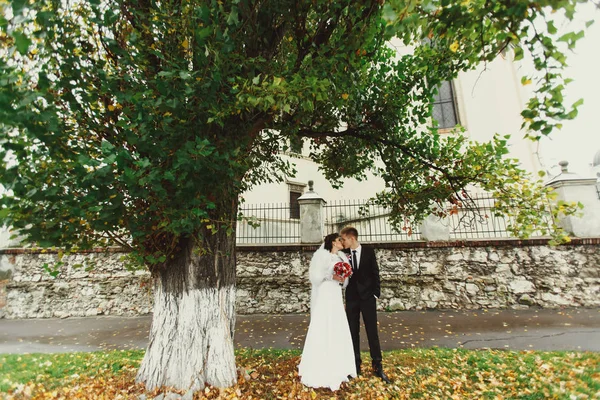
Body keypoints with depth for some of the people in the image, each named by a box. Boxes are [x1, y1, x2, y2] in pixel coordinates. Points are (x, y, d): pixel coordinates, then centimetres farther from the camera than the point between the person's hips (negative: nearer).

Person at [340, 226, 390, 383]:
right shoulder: (344, 254, -2)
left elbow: (375, 273, -2)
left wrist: (376, 293, -5)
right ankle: (356, 364, 22)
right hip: (351, 298, 2)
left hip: (367, 297, -1)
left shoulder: (369, 251, -5)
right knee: (353, 332, 9)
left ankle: (377, 366, 18)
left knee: (372, 332, 5)